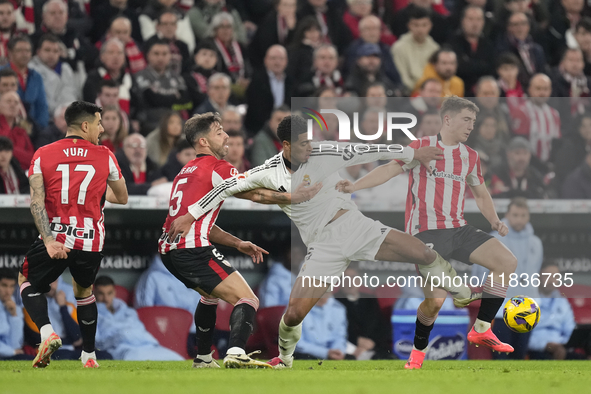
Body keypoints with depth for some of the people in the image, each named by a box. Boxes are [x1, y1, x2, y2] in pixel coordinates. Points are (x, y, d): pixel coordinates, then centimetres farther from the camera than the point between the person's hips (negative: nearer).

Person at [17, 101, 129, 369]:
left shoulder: (42, 155, 3)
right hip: (91, 241, 2)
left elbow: (36, 201, -9)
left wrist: (49, 240, -14)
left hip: (55, 238, -1)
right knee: (84, 291, 27)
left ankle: (47, 332, -4)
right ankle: (89, 355, 30)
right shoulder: (105, 156, 5)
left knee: (27, 282, 20)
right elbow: (122, 198, 18)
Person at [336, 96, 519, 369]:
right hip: (426, 233, -6)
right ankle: (418, 350, 10)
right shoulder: (421, 148, 1)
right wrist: (354, 186, -20)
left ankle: (481, 330, -3)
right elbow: (390, 169, -6)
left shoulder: (470, 157, 15)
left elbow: (481, 194, 25)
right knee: (435, 299, -19)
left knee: (507, 261, -12)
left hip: (458, 230, 6)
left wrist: (495, 221, 7)